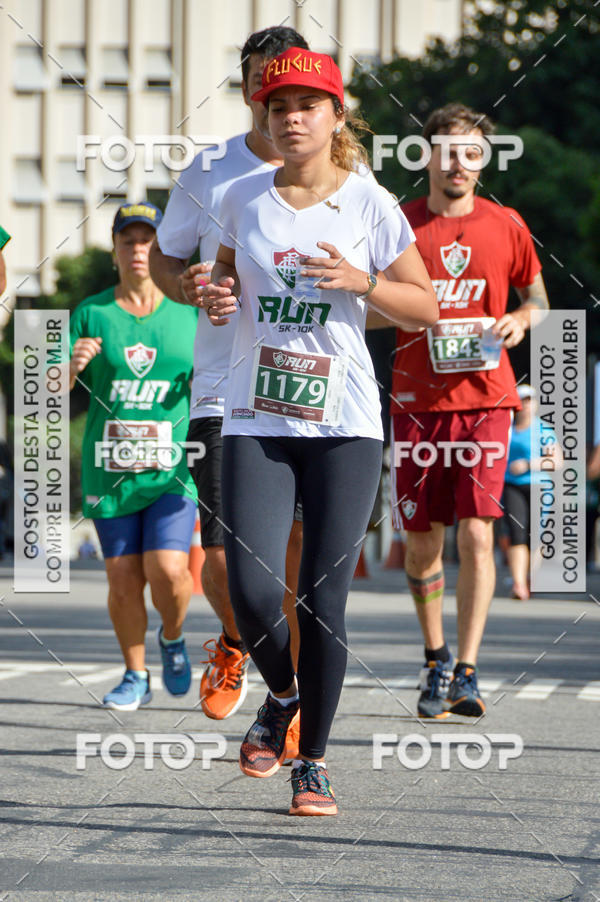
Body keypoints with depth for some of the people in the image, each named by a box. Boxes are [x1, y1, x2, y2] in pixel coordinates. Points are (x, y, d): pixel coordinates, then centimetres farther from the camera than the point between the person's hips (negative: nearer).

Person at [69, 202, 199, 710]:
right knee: (123, 579, 0)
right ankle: (136, 676, 20)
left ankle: (173, 637, 16)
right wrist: (73, 365, -18)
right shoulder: (92, 314, 7)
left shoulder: (189, 314, 6)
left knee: (167, 570, -15)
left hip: (174, 466, -1)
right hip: (109, 470, 1)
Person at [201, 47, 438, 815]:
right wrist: (218, 298, -1)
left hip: (345, 425, -2)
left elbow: (426, 308, 3)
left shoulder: (369, 204, -2)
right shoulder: (244, 199, 4)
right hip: (255, 423, 2)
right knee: (251, 593, -11)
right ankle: (283, 696, 22)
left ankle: (313, 760, 11)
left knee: (323, 600, -4)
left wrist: (362, 282, -14)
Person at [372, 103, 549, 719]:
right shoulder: (400, 225, 3)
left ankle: (466, 673, -11)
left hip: (485, 397, -1)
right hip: (416, 402, 1)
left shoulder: (505, 226, 5)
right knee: (421, 540, 6)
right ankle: (436, 661, 25)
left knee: (476, 533, -12)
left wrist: (520, 320, -3)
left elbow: (537, 296, 18)